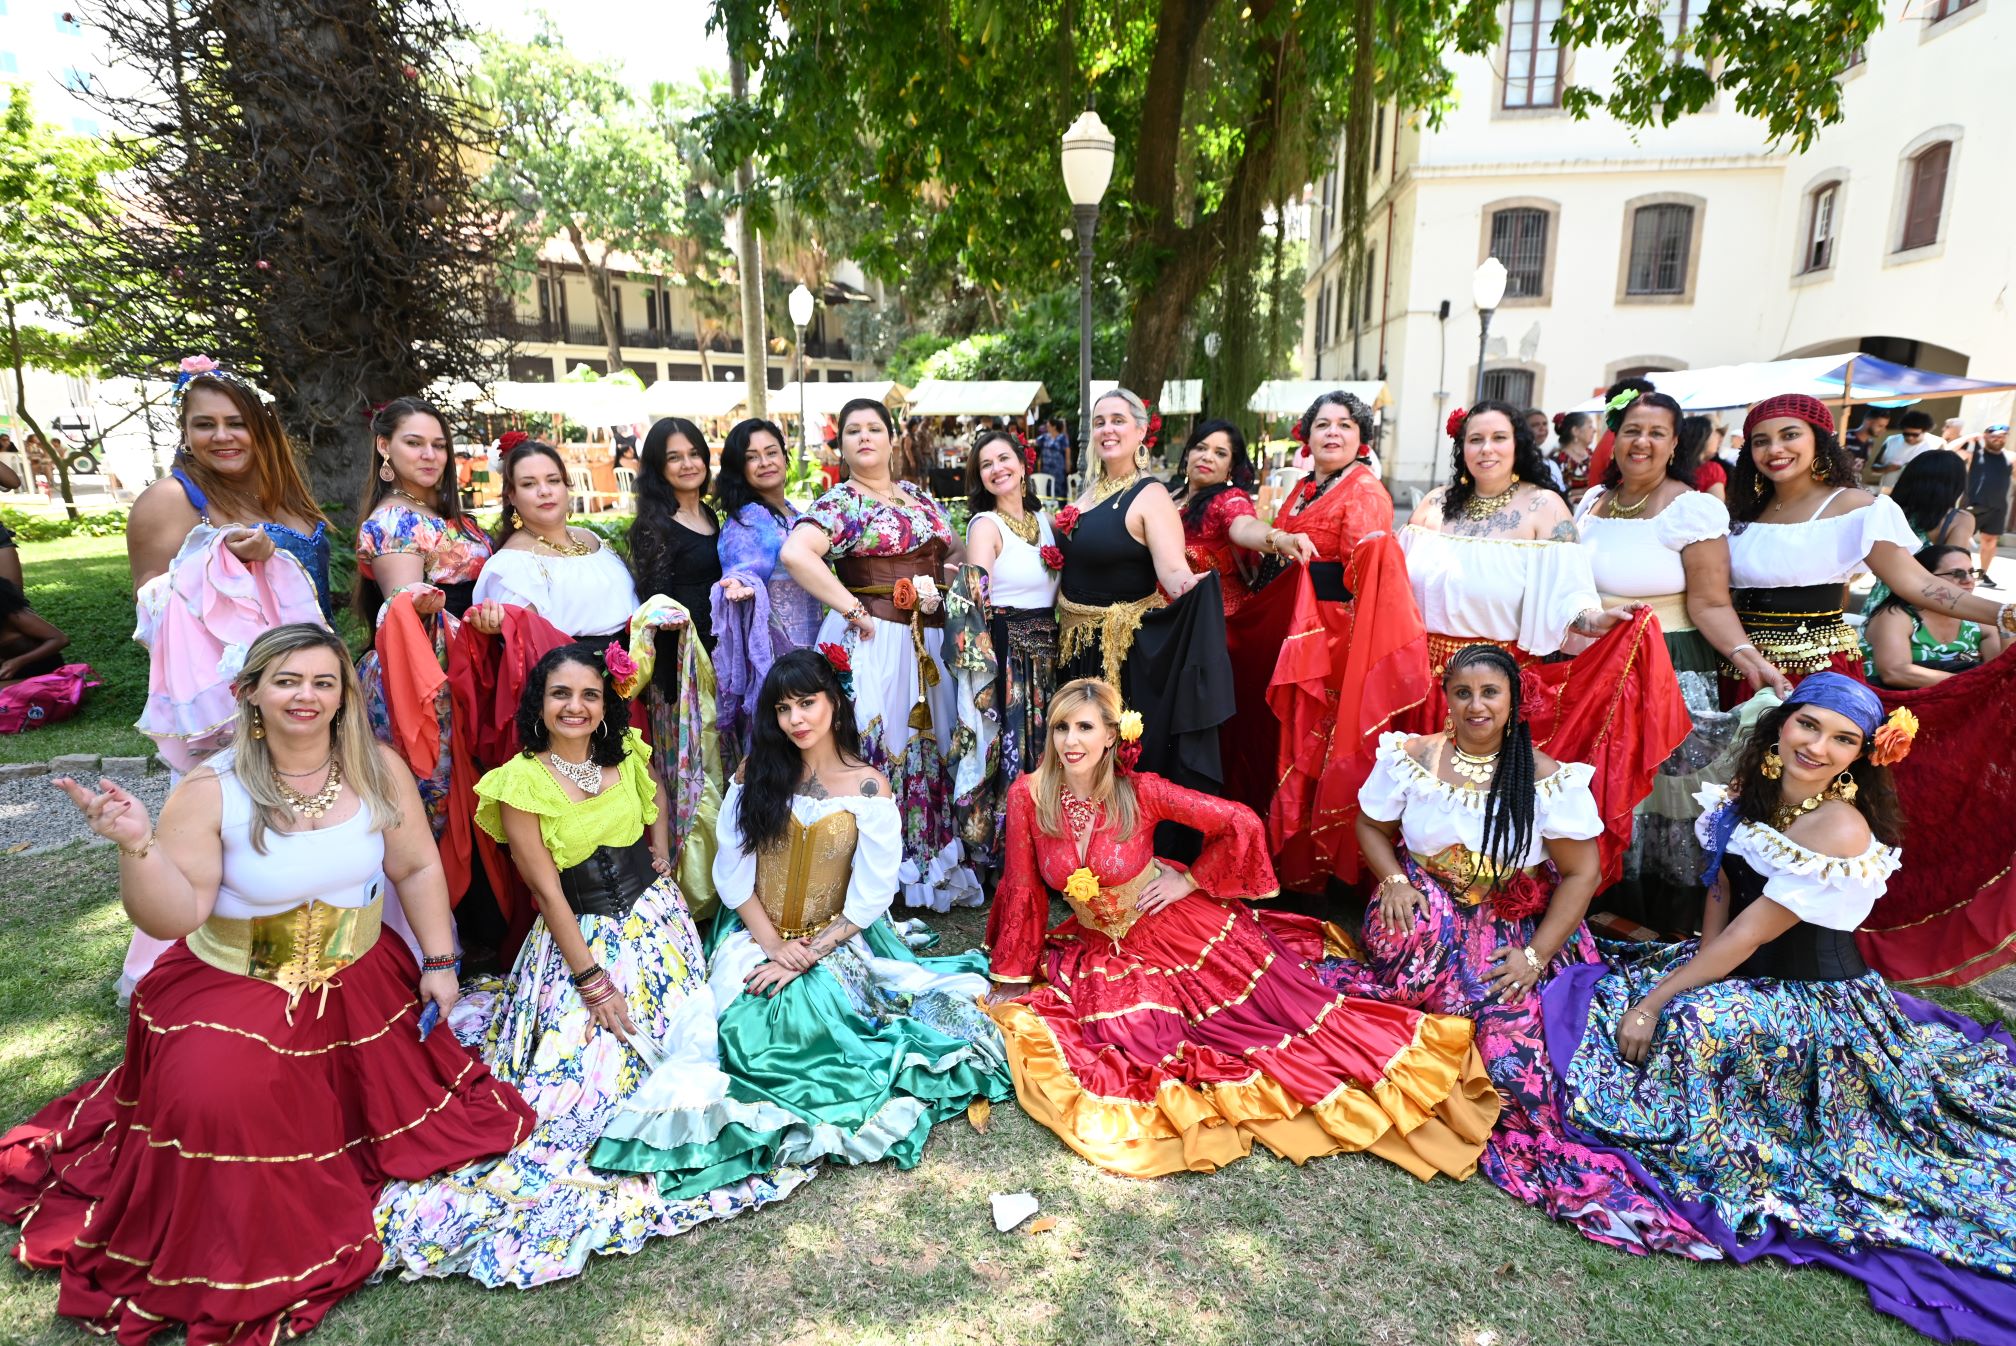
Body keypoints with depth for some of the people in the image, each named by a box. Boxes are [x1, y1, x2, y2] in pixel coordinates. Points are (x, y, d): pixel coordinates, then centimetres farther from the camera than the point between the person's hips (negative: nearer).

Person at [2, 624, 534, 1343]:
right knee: (216, 1103, -23)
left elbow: (417, 867, 0)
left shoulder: (378, 771, -8)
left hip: (359, 982, 2)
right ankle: (232, 1261, 5)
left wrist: (439, 962, -1)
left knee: (409, 1101, 1)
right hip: (233, 988, -2)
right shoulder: (211, 790, -14)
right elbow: (176, 916, -16)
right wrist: (137, 845, -32)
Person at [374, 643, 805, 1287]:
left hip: (657, 919, 5)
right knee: (581, 1068, -8)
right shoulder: (520, 782, -14)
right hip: (580, 937, -4)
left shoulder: (626, 755, -2)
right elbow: (549, 893, -14)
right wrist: (592, 981, -15)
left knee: (684, 1043, 2)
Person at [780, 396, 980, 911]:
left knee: (931, 744, 11)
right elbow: (795, 553, -22)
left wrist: (947, 581, 2)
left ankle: (935, 865, 25)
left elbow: (957, 554, 23)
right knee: (877, 748, -3)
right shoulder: (839, 502, -4)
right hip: (873, 641, -6)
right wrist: (852, 608, -21)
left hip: (928, 641, 6)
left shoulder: (920, 496, 16)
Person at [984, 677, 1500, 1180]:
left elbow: (1239, 823, -15)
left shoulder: (1140, 791, -21)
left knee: (1289, 1007, -1)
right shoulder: (1028, 796, -16)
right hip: (1104, 957, 3)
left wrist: (1191, 879, -11)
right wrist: (1012, 978, -1)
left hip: (1182, 932, -2)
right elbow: (1024, 889, -7)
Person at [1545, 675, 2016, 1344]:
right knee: (1603, 988, 1)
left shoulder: (1842, 829, -24)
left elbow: (1751, 932, -24)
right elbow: (1721, 894, 5)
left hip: (1812, 1001, -8)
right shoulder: (1752, 791, -2)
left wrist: (1658, 1001, -20)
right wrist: (1695, 971, -8)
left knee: (1698, 1025, -33)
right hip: (1740, 973, 8)